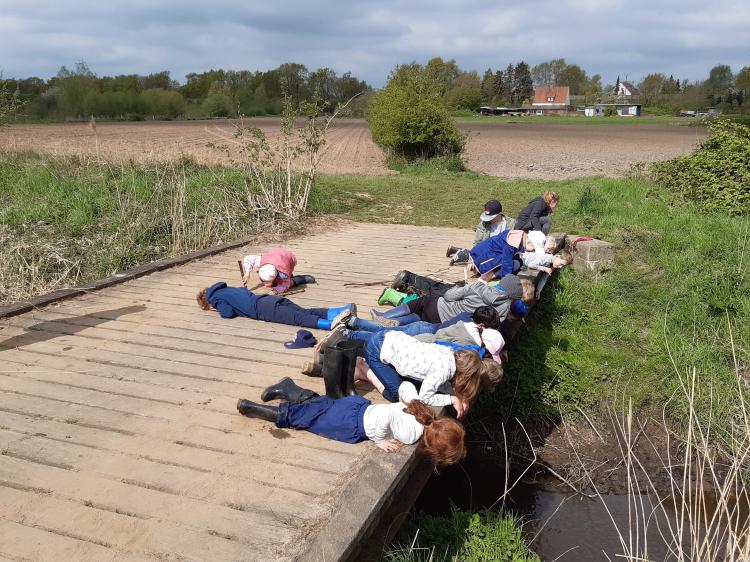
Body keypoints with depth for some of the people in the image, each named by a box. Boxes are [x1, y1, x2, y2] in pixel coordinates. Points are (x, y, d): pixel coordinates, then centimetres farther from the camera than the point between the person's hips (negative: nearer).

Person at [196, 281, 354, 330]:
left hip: (262, 309, -7)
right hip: (269, 299, 7)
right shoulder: (230, 289, 36)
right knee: (306, 312, -9)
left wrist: (220, 310, 19)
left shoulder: (215, 298, 13)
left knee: (299, 318, -26)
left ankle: (331, 324, -46)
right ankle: (339, 311, -29)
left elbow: (229, 312, -3)